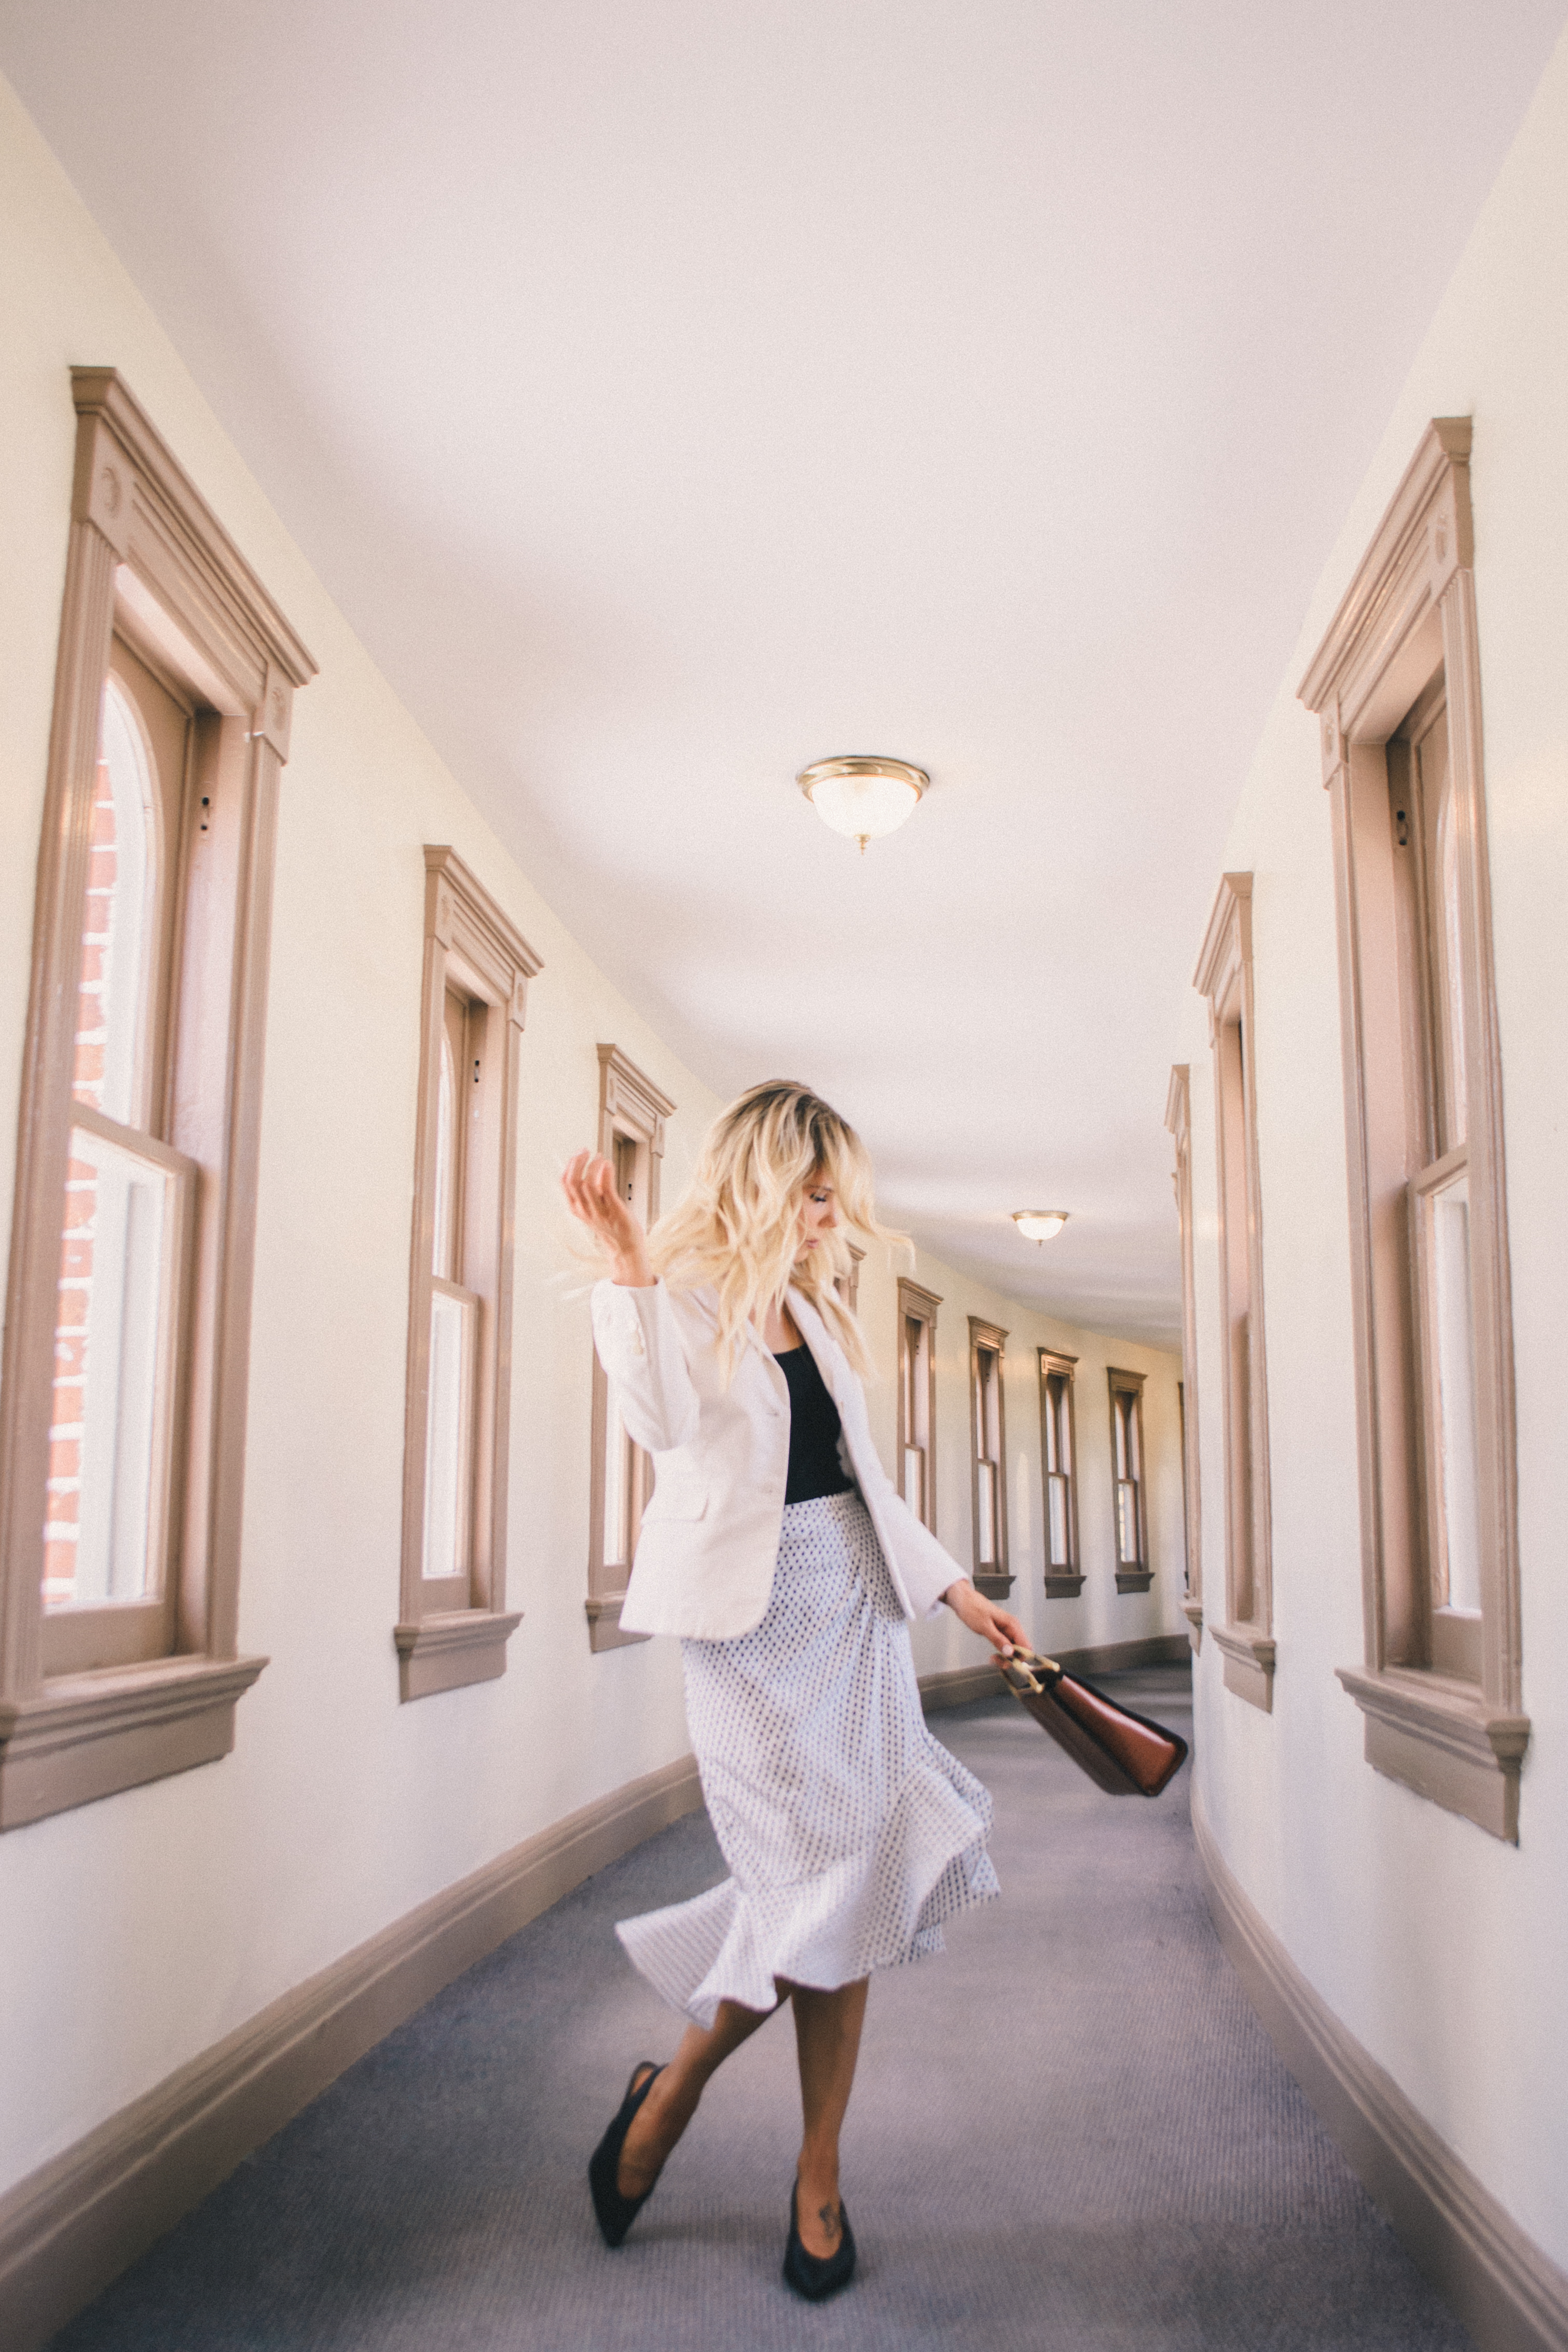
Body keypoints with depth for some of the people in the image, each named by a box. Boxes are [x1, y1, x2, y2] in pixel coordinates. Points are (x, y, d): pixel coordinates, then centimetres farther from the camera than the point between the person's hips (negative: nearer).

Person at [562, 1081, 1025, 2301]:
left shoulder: (817, 1311, 16)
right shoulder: (684, 1296, -4)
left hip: (856, 1604, 6)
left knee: (853, 1888, 4)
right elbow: (663, 1418, -25)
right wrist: (629, 1265, -28)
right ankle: (670, 2093, 19)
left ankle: (820, 2181, 17)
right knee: (814, 1884, -7)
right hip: (753, 1616, -6)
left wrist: (956, 1588, 18)